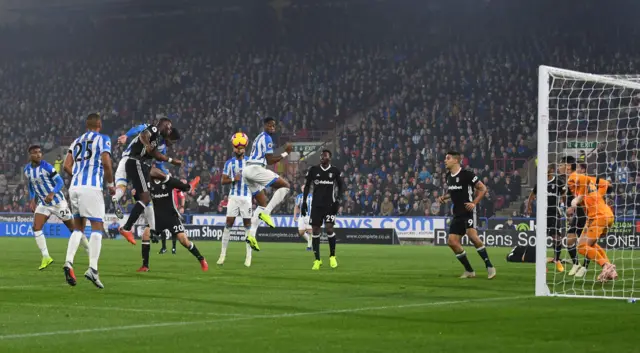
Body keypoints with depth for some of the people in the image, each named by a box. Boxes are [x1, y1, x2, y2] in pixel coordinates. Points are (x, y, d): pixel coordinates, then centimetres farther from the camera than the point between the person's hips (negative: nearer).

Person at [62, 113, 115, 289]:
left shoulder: (77, 141, 19)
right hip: (91, 188, -6)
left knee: (78, 227, 15)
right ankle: (92, 269, -15)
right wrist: (110, 184, 2)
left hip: (74, 187, 6)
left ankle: (69, 262, -4)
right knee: (97, 227, -4)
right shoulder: (103, 139, 3)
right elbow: (106, 163, -10)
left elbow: (66, 166, 13)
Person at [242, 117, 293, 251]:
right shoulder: (267, 138, -5)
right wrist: (285, 153, -6)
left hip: (247, 171, 10)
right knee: (285, 185, -8)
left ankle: (251, 235, 1)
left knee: (262, 204, 14)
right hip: (256, 169, -10)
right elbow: (270, 161, -10)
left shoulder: (259, 138, 25)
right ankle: (266, 213, -16)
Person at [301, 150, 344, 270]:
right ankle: (317, 260, 6)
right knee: (315, 230, -2)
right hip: (316, 205, 2)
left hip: (329, 205, -2)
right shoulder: (313, 170, 3)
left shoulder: (335, 171, 1)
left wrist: (338, 200, -5)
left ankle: (332, 256, 8)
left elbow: (341, 186, 9)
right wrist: (304, 202, 3)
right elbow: (307, 186, 9)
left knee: (329, 229, -13)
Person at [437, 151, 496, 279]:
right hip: (457, 214, 8)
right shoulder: (448, 176, 10)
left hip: (468, 211, -8)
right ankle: (469, 271, 9)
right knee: (452, 241, -2)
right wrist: (444, 197, 9)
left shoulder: (466, 174, -12)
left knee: (472, 235, -27)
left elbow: (483, 189, -8)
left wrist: (474, 203, -18)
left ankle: (489, 266, -18)